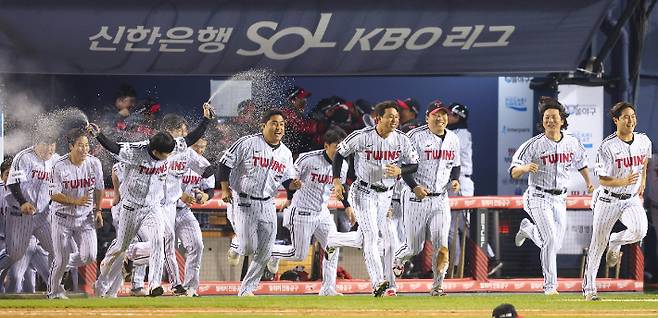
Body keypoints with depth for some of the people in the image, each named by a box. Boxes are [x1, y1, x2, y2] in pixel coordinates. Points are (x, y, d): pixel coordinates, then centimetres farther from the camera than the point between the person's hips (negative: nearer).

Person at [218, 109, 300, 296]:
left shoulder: (286, 153, 6)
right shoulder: (248, 143, -10)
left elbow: (287, 181, 13)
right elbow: (225, 163, -6)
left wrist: (294, 184, -10)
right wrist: (225, 189, -13)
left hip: (267, 206, 5)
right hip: (243, 202, -5)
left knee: (264, 253, 2)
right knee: (248, 247, -15)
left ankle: (247, 289, 15)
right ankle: (237, 243, 22)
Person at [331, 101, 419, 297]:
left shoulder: (402, 140, -5)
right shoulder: (361, 137, -15)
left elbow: (414, 165, 4)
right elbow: (339, 154, -3)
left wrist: (399, 171, -17)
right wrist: (336, 181, -11)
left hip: (388, 195, 5)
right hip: (364, 193, -5)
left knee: (390, 238, 9)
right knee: (371, 235, -17)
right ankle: (377, 284, -25)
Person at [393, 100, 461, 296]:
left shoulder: (453, 140, 9)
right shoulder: (415, 137, -9)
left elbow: (455, 166, 22)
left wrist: (455, 180, 0)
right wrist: (414, 186, -21)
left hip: (440, 199, 4)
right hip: (416, 198, -4)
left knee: (441, 244, -11)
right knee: (414, 247, 4)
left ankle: (437, 285, -5)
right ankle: (397, 259, 38)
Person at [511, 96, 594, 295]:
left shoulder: (572, 143, 0)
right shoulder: (534, 145, -13)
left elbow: (581, 162, 20)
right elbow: (514, 172, -15)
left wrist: (589, 182, 7)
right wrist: (525, 168, -36)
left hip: (559, 199, 5)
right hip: (538, 197, -5)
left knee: (554, 245, 13)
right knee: (551, 240, -19)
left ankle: (528, 229, 44)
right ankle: (550, 286, -11)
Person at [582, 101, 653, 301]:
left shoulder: (643, 141, -3)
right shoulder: (608, 146, -17)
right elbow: (602, 180, -16)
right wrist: (623, 182, -31)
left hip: (632, 199, 3)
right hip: (608, 200, -3)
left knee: (639, 230, -24)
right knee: (598, 243, 1)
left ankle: (615, 242, 11)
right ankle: (589, 288, 15)